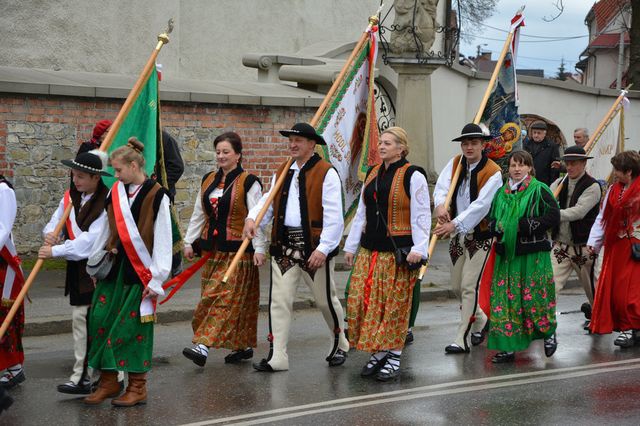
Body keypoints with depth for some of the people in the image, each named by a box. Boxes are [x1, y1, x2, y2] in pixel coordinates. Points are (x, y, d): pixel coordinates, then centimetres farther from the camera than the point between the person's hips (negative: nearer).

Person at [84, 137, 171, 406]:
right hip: (114, 267, 6)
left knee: (134, 325, -1)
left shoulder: (156, 196, -9)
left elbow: (162, 239, -9)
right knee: (100, 320, 4)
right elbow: (107, 230, 16)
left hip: (139, 271, -6)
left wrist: (156, 278, -10)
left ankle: (137, 386, 12)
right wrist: (96, 259, 14)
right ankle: (108, 381, 16)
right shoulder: (116, 192, 8)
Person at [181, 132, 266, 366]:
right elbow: (198, 214, 17)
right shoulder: (208, 181, 13)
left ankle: (203, 346, -18)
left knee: (224, 297, -11)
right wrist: (189, 241, 13)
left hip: (238, 250, -7)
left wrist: (259, 248, -15)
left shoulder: (248, 183, -7)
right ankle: (244, 346, 19)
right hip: (213, 249, 7)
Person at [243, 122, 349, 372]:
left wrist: (323, 248, -19)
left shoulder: (326, 173, -7)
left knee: (325, 300, 9)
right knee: (279, 300, 0)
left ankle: (339, 346, 31)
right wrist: (252, 218, -8)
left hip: (314, 246, -5)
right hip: (284, 245, 5)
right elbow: (268, 201, 13)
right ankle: (276, 357, 5)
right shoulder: (281, 172, 13)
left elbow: (333, 216, -12)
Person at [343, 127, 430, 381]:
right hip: (369, 249, 7)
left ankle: (394, 357, 10)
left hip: (398, 251, -7)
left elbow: (421, 216, -10)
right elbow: (361, 214, 18)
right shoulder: (372, 174, 13)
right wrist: (350, 246, 17)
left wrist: (418, 249, -18)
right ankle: (378, 353, 17)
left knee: (394, 304, -2)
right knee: (362, 300, 4)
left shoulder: (413, 176, -7)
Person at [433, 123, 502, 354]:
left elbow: (481, 205, -23)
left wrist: (454, 225, -31)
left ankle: (462, 339, -4)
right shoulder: (455, 163, 3)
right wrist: (440, 205, -31)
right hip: (458, 235, 6)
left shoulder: (493, 172, -15)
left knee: (469, 286, -10)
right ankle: (480, 320, 38)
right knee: (457, 286, 15)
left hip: (481, 235, -6)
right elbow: (441, 186, -8)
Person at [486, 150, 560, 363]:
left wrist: (524, 225, -17)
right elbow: (493, 220, 20)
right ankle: (508, 347, 8)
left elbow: (554, 215, -12)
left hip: (533, 253, -5)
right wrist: (498, 227, -4)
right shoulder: (502, 193, 12)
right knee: (505, 300, 2)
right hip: (506, 254, 5)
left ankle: (549, 333, 27)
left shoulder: (539, 190, -4)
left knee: (534, 297, -1)